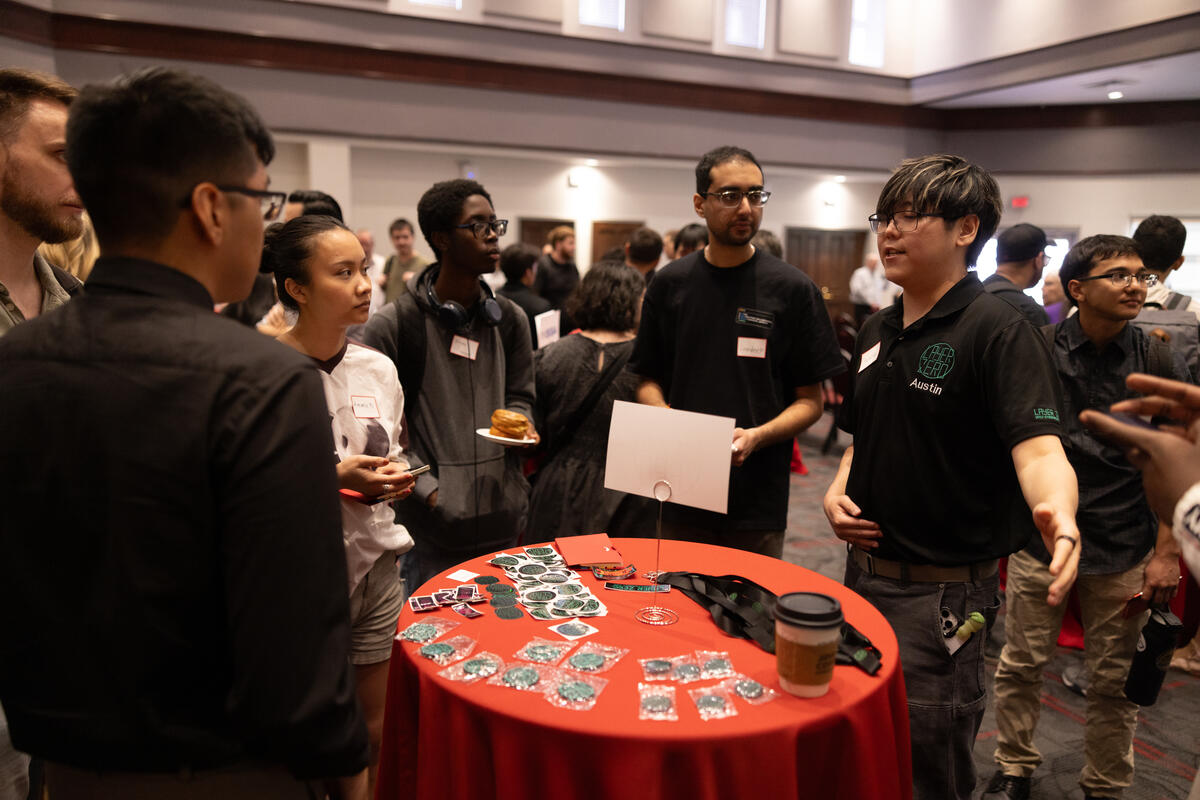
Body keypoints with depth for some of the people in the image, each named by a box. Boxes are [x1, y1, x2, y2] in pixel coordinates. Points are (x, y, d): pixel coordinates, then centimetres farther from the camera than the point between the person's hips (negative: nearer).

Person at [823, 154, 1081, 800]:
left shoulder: (999, 332, -15)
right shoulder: (878, 332, 8)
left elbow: (1038, 449, -27)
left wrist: (1057, 514, -48)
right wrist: (838, 493, -1)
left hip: (941, 591, -7)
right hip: (864, 571, 7)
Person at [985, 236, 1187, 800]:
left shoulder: (1160, 365, -2)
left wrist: (1166, 554, -3)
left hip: (1125, 552, 1)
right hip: (1040, 540, 0)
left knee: (1113, 681, 12)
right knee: (1020, 666, 10)